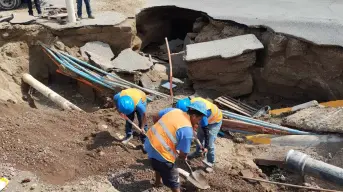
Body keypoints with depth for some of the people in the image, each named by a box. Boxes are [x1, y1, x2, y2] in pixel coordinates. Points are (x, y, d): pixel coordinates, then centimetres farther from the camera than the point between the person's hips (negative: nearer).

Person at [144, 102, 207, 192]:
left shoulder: (174, 110, -1)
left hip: (150, 141, 9)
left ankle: (158, 182, 65)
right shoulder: (187, 130, -21)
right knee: (173, 180, 12)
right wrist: (184, 157, 8)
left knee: (158, 165, 39)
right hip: (161, 152, -9)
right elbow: (183, 155, -15)